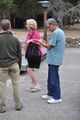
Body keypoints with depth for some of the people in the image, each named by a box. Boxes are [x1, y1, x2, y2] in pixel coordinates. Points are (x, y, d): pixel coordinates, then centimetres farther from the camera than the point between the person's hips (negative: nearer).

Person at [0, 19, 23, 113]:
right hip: (14, 64, 2)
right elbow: (19, 54, 7)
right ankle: (18, 105, 15)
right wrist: (19, 65, 19)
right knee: (16, 84, 9)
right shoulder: (15, 39, 0)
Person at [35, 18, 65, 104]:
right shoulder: (60, 31, 15)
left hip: (54, 60, -10)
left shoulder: (55, 33, -18)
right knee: (51, 78, 17)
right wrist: (45, 42, 11)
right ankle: (50, 94, 27)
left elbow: (49, 46, -16)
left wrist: (41, 42, 0)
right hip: (55, 59, 10)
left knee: (54, 79, -3)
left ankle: (57, 98, 4)